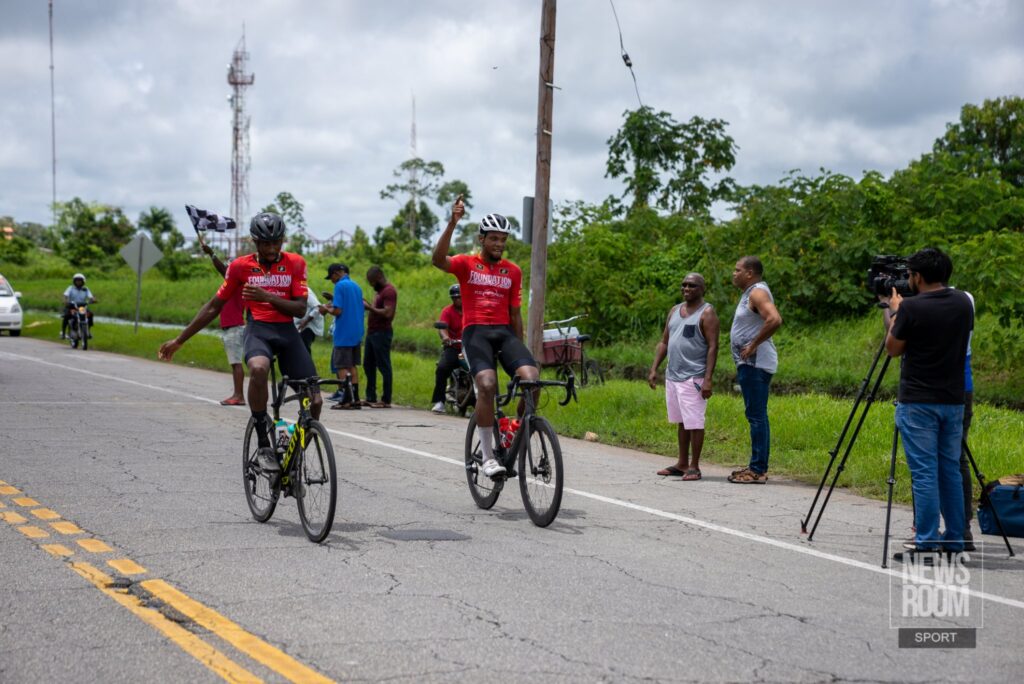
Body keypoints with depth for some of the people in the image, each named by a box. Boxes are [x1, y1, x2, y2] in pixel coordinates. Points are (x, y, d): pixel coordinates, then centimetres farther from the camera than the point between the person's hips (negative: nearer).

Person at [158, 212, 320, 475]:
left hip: (288, 333, 2)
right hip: (258, 330, -2)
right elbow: (213, 307, 8)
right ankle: (263, 446, -27)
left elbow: (300, 308, -5)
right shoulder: (241, 266, 1)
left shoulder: (295, 264, 2)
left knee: (314, 400, -10)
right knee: (258, 369, -38)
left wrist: (267, 296, -22)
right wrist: (178, 341, 8)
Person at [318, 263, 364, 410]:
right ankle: (355, 399, 11)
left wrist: (326, 309, 1)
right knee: (353, 366, 11)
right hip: (357, 334, 8)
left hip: (343, 334, -8)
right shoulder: (357, 286, 14)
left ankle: (346, 400, -6)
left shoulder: (340, 286, -11)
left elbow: (338, 311, -19)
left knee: (342, 366, -3)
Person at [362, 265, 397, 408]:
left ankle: (386, 400, -5)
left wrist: (370, 307, -16)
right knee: (368, 365, 13)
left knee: (384, 367, -7)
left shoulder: (389, 291, -13)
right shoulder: (379, 291, 19)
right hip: (372, 332, 11)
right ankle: (371, 398, 19)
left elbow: (387, 313, -22)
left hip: (382, 333, -11)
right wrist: (367, 305, 8)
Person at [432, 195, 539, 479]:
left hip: (505, 332, 3)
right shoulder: (467, 264, 4)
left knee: (531, 378, -22)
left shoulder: (513, 271, 14)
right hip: (475, 331, -3)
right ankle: (487, 456, -16)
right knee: (487, 385, -27)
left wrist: (519, 349, 17)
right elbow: (438, 259, -18)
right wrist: (452, 223, -27)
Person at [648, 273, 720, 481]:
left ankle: (694, 466, 0)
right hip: (673, 376, 7)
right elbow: (664, 343, 17)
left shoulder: (707, 313, -7)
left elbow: (713, 347, -13)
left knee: (694, 423, -6)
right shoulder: (675, 311, 15)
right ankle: (682, 463, 20)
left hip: (693, 378, -7)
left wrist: (708, 379, -20)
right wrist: (654, 369, 8)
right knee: (681, 422, 13)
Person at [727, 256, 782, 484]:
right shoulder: (750, 293, 18)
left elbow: (774, 320, -30)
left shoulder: (758, 292, -13)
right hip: (749, 363, 11)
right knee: (756, 415, 12)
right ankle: (758, 467, 16)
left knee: (756, 416, -11)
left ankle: (758, 470, -11)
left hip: (755, 363, -11)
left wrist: (753, 345, -22)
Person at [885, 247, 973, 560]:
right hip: (953, 400, 6)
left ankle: (926, 542, -4)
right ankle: (954, 539, 15)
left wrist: (895, 311, 10)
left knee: (924, 472, -4)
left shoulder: (911, 307, -13)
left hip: (918, 402, -6)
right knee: (951, 470, 12)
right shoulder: (963, 303, 5)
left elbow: (893, 348, -3)